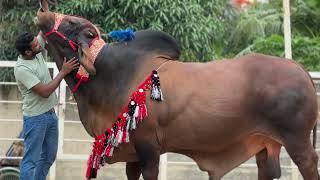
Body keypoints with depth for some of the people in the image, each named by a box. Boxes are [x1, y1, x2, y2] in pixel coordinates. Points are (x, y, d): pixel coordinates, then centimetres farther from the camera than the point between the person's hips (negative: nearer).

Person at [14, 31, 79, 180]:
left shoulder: (38, 52, -2)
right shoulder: (22, 69, -23)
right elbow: (45, 92, -24)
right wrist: (63, 72, -20)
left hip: (50, 114, 9)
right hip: (35, 118, -9)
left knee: (49, 156, 16)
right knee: (31, 160, -6)